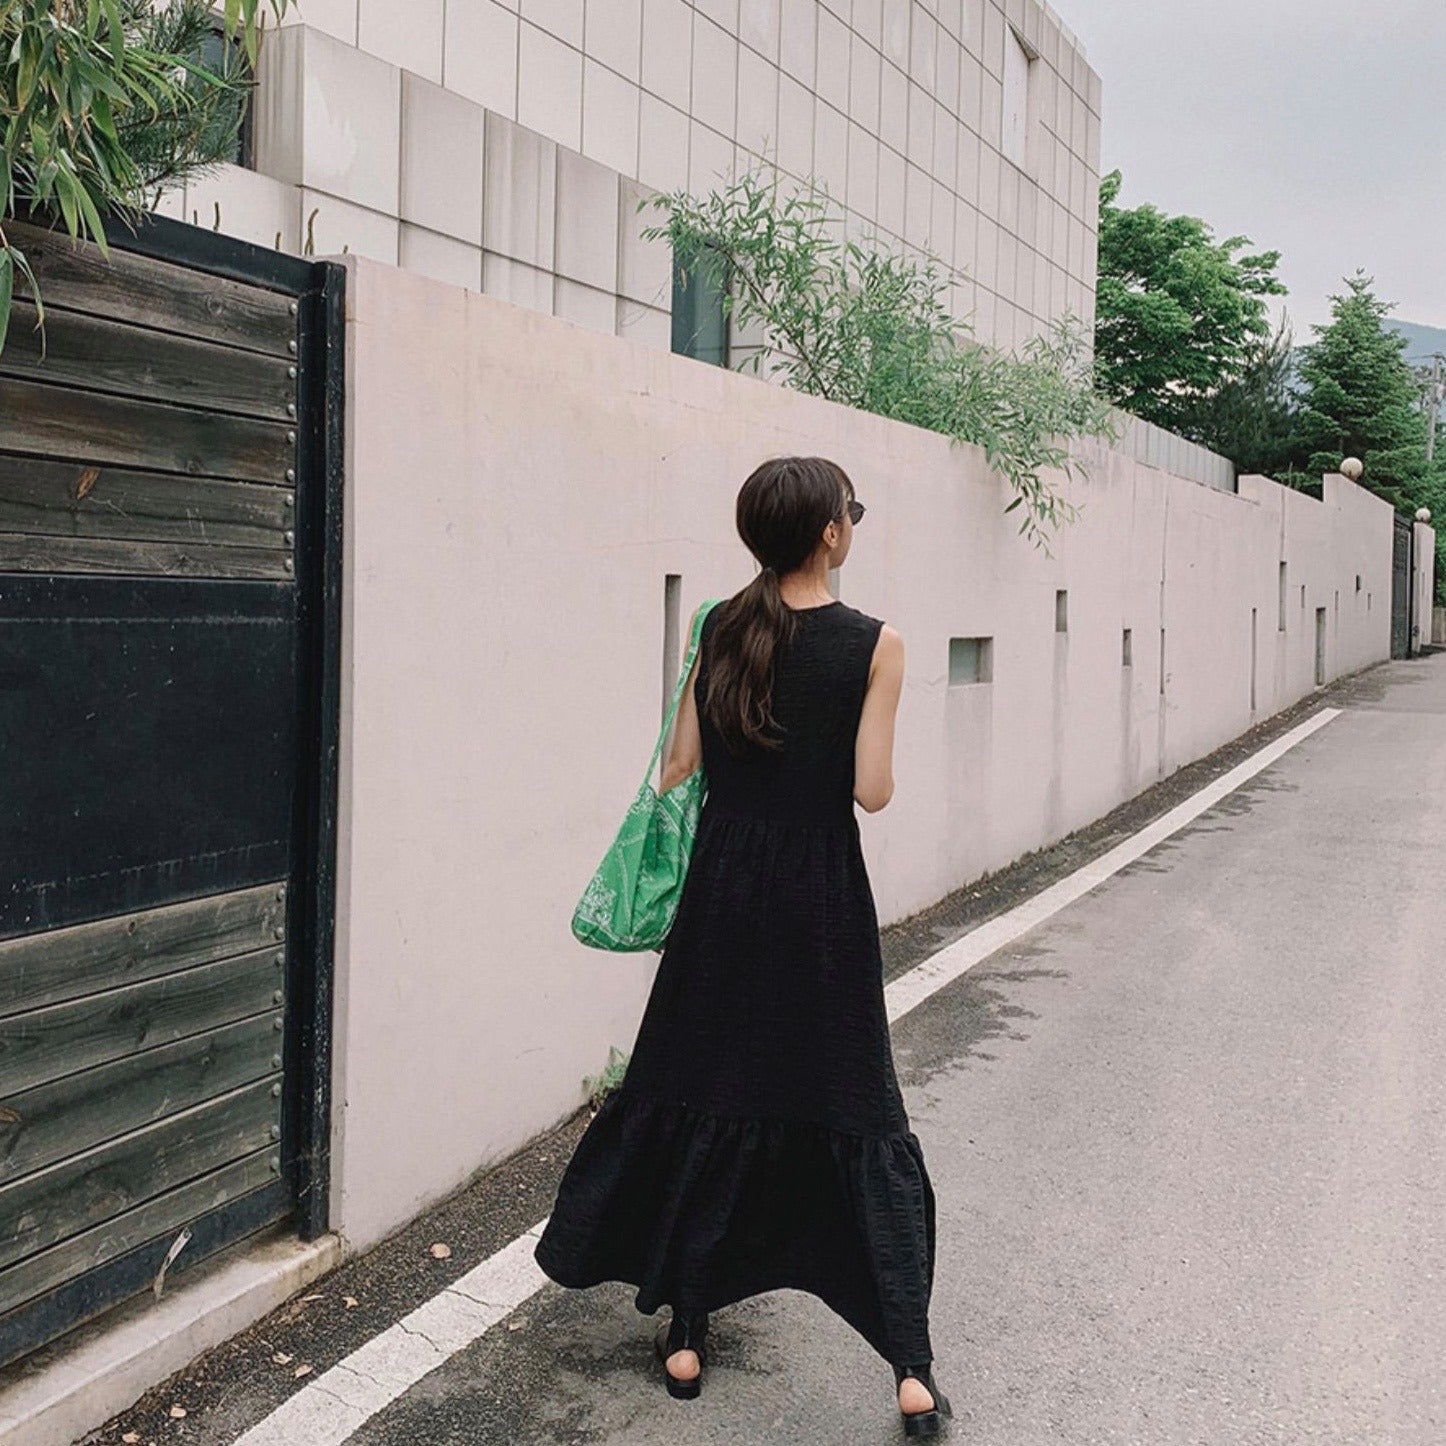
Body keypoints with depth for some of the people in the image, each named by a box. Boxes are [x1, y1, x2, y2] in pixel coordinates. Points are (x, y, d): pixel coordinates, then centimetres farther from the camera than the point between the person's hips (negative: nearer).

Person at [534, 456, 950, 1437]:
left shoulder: (720, 630, 2)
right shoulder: (874, 644, -8)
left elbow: (678, 771, 4)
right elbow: (872, 790, -12)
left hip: (724, 892, 3)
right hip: (822, 901, -3)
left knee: (701, 1103, 14)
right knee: (859, 1119, 7)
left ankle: (686, 1337, 25)